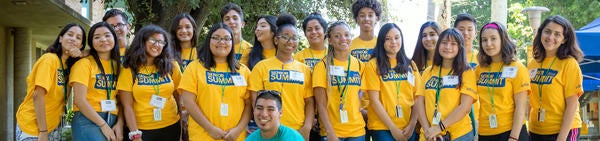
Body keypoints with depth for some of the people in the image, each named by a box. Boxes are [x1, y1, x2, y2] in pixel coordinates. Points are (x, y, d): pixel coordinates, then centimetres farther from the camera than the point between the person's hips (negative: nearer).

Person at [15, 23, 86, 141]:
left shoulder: (68, 63, 7)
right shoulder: (50, 59, -15)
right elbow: (38, 96, -20)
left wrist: (81, 54, -9)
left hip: (52, 127, 7)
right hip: (32, 126, -7)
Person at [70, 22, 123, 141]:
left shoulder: (118, 65, 13)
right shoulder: (85, 63, -2)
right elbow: (79, 100, -10)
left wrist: (120, 124, -6)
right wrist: (103, 125, -12)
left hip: (112, 122, 5)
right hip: (88, 120, -5)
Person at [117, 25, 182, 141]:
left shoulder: (171, 66, 3)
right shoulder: (129, 70, -4)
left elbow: (180, 97, 7)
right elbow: (127, 106, -8)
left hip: (171, 127, 3)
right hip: (142, 130, -3)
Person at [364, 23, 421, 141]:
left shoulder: (410, 65, 10)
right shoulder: (374, 65, -2)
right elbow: (374, 100, -7)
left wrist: (412, 125, -6)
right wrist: (393, 128, -10)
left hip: (408, 128, 4)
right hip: (382, 127, -4)